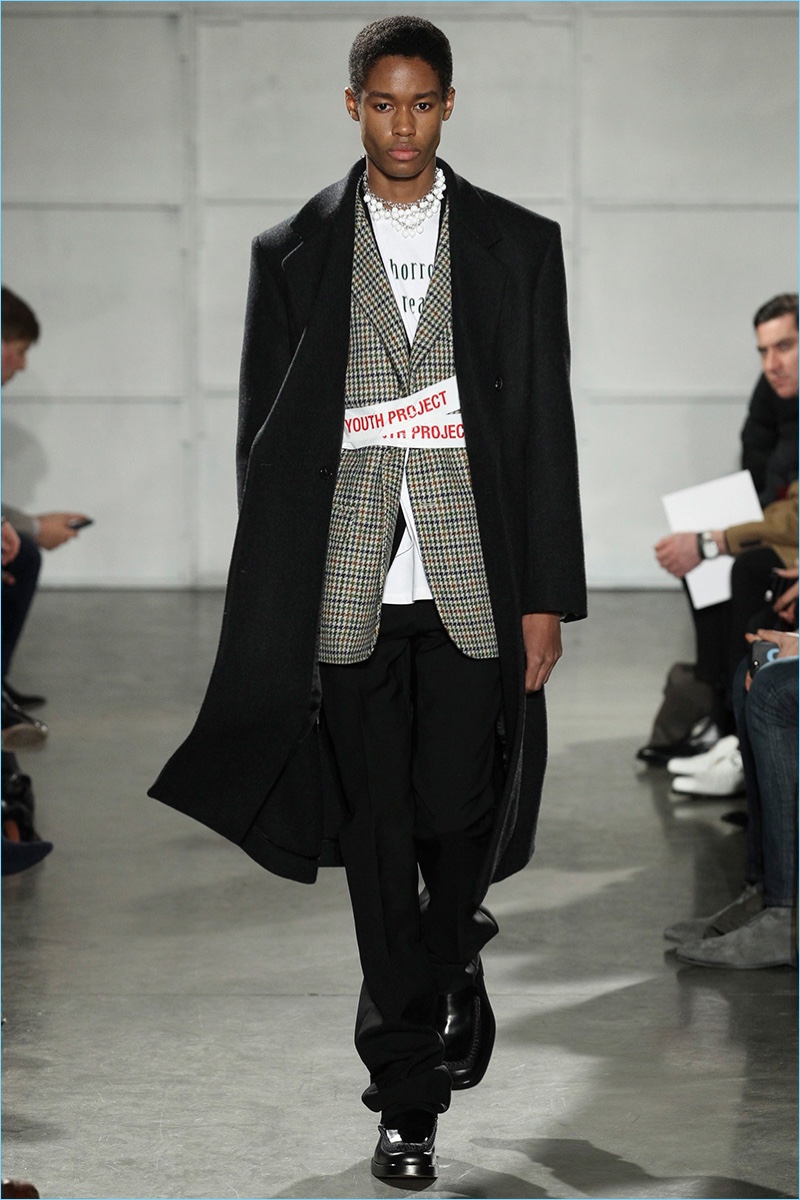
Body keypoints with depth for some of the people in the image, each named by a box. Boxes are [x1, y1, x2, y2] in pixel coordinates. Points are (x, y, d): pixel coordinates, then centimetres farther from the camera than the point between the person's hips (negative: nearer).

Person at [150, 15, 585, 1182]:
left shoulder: (517, 245, 6)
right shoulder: (293, 252, 7)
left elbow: (546, 427, 5)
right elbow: (264, 436, 8)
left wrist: (546, 595, 0)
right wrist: (273, 603, 2)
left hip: (472, 590, 0)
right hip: (351, 596, 0)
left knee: (460, 814, -1)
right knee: (378, 844, 3)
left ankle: (448, 960, 33)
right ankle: (409, 1093, 12)